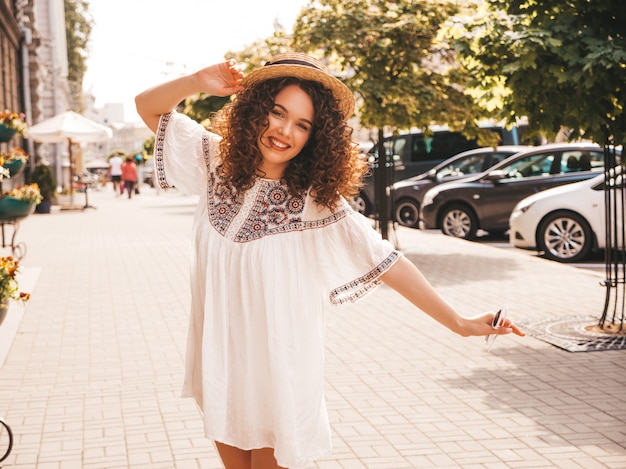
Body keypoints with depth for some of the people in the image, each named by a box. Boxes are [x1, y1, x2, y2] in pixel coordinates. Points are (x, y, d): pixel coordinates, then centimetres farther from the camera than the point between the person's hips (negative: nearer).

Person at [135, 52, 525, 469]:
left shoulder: (316, 200, -11)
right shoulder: (217, 162, -2)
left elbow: (384, 259, -13)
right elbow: (148, 106, 2)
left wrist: (458, 322, -14)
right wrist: (198, 82, -17)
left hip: (278, 368, -3)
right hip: (218, 357, 3)